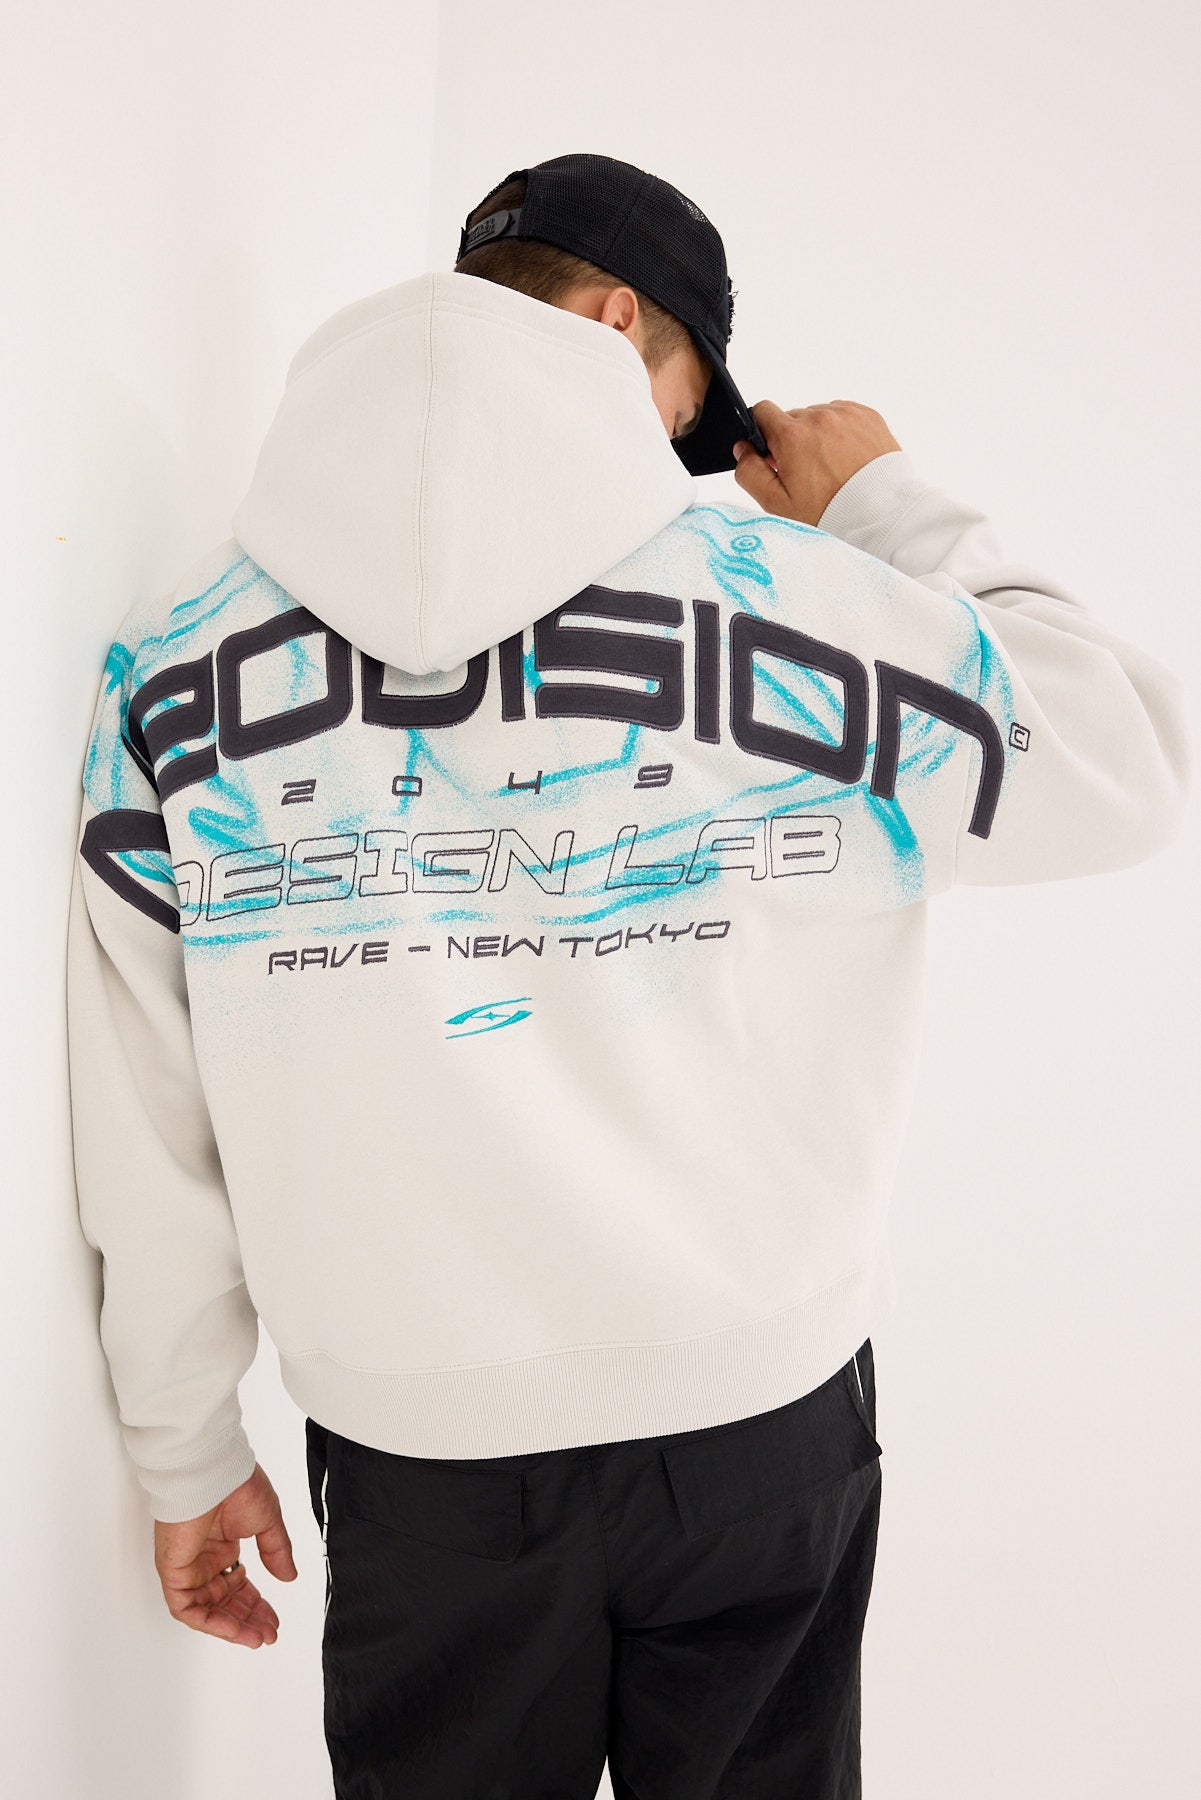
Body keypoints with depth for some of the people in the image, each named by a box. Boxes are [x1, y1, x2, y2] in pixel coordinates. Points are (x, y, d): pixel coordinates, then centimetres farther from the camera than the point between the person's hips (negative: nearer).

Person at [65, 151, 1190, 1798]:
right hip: (763, 1414, -1)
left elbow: (148, 1131, -3)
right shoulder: (790, 601, -15)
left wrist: (187, 1453, 10)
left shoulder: (174, 667, -7)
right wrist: (894, 514, 6)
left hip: (419, 1445, 2)